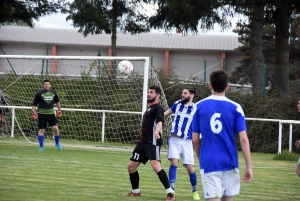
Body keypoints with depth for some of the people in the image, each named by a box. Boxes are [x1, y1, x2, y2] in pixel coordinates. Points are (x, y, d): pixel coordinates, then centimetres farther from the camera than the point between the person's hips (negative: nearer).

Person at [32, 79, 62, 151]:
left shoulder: (53, 93, 7)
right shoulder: (39, 93, -3)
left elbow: (57, 101, 25)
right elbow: (34, 104, 0)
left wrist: (59, 109, 23)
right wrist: (33, 112, -9)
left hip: (51, 113, 2)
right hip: (42, 114, -2)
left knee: (55, 128, -7)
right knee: (41, 130, -2)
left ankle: (57, 143, 14)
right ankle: (41, 146, 7)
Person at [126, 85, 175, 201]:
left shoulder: (158, 108, -9)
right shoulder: (149, 108, 18)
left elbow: (160, 122, -28)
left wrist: (157, 131, -48)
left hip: (153, 142, -9)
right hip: (143, 142, 9)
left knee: (155, 165, -27)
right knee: (131, 166, 10)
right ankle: (135, 191, 27)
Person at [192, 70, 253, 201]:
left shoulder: (199, 106, 1)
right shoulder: (235, 107, -1)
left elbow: (195, 140, 3)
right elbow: (243, 139, -6)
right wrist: (249, 166, -2)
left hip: (209, 163, -1)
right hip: (229, 163, 1)